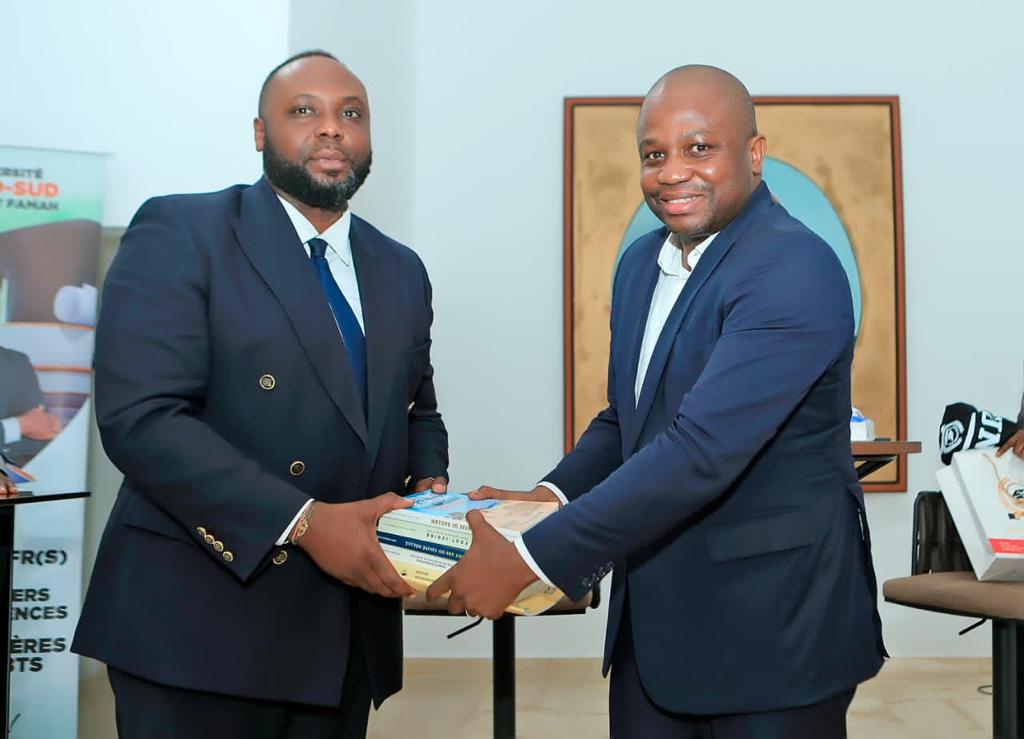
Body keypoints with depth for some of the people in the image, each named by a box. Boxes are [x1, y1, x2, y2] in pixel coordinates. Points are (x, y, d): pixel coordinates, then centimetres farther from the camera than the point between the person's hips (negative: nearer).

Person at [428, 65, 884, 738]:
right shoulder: (641, 262, 7)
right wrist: (552, 495, -2)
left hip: (771, 631, -6)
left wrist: (529, 558, -25)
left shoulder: (795, 270, -19)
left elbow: (702, 449, -27)